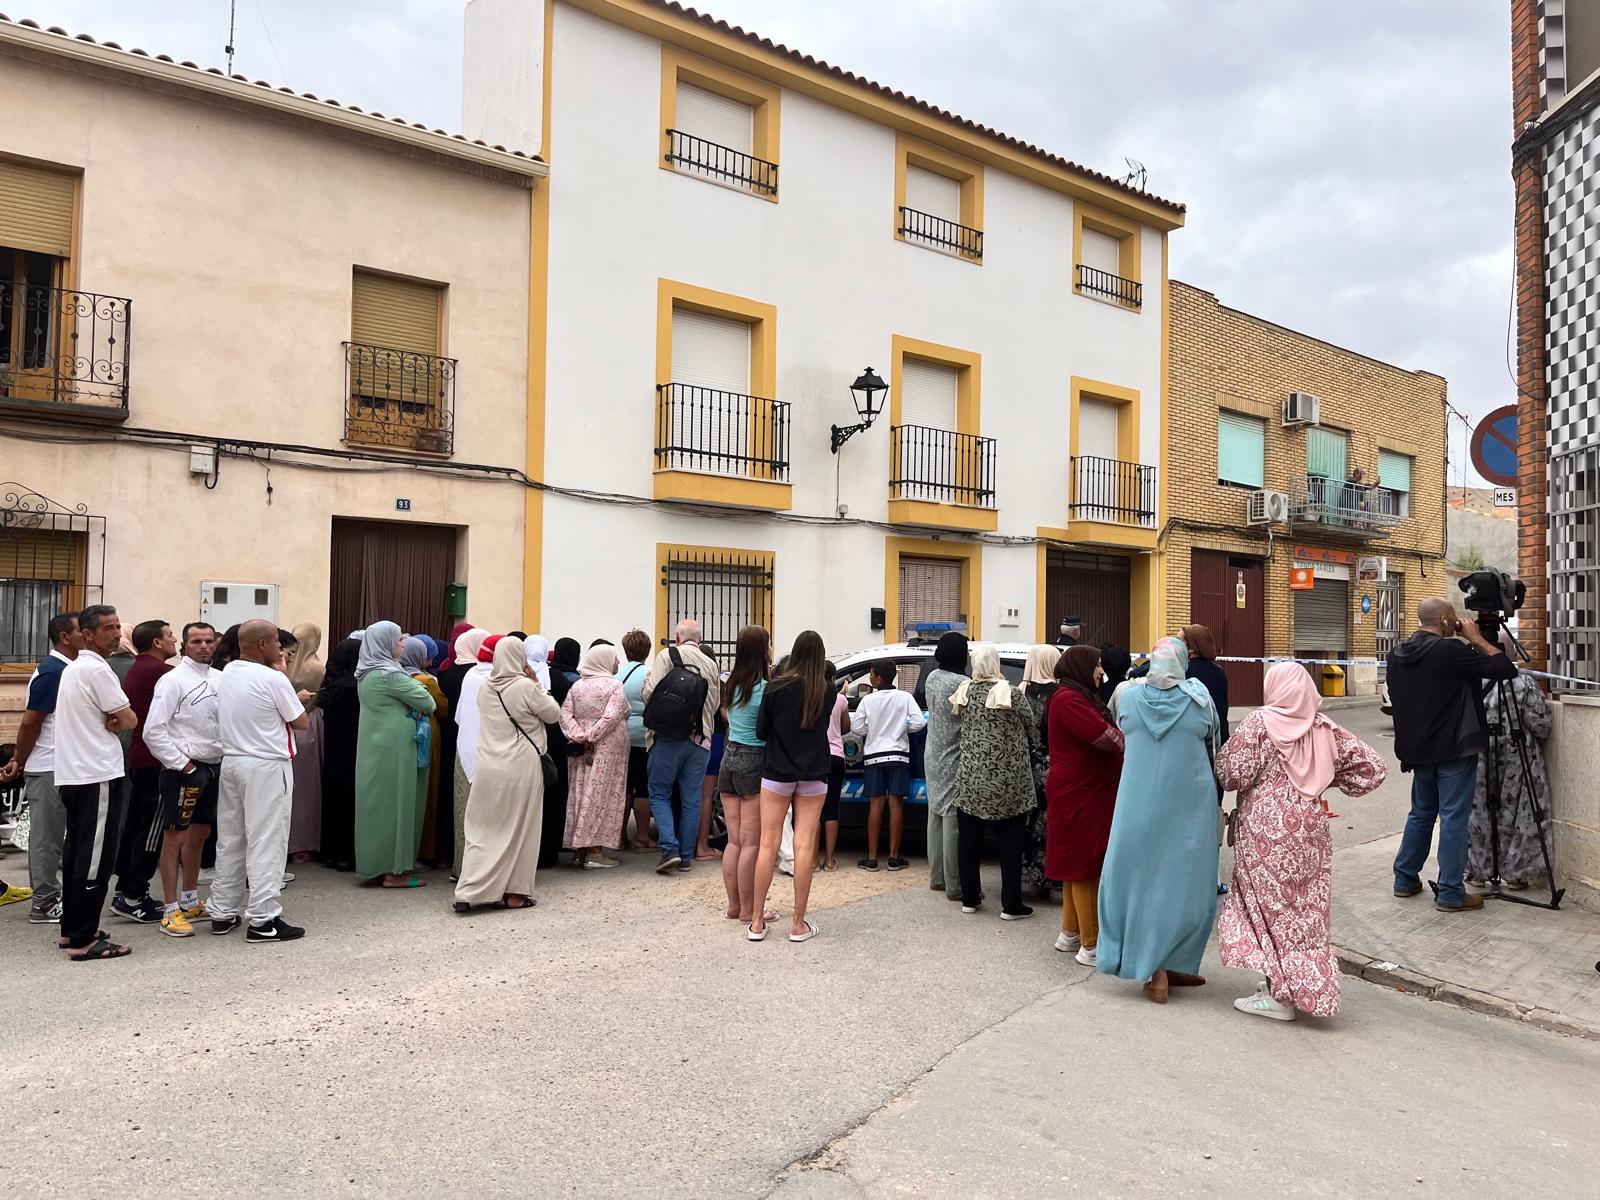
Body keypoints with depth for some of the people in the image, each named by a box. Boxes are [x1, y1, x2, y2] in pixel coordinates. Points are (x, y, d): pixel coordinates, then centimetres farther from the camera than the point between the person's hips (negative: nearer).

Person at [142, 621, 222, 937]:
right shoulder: (172, 680, -10)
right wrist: (182, 764, -14)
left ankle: (190, 903, 30)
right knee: (175, 838, -1)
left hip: (213, 767, 7)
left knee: (199, 835, 17)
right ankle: (171, 911, 7)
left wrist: (224, 762, 5)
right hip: (183, 769, -7)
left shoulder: (218, 680, 9)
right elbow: (153, 730, -14)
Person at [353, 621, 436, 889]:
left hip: (373, 749, 9)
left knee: (377, 802, 13)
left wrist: (411, 708, 1)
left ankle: (374, 865, 20)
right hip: (394, 749, -9)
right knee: (395, 802, -2)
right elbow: (428, 702, -15)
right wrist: (424, 709, 5)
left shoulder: (366, 673, 10)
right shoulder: (389, 674, -18)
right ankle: (393, 870, 2)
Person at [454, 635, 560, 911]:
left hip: (488, 767, 5)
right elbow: (553, 714, -3)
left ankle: (470, 891, 4)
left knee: (483, 829, 10)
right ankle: (514, 893, 13)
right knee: (518, 829, 7)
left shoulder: (485, 688, 4)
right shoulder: (525, 687, -13)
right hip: (520, 766, -5)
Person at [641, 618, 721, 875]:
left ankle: (670, 848, -5)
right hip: (700, 738, 4)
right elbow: (716, 704, 13)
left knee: (659, 793, 8)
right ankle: (686, 856, 14)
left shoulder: (667, 656, -4)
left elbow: (649, 692, -11)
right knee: (692, 799, 9)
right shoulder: (711, 665, 9)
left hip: (668, 738, -3)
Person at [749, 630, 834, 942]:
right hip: (813, 776, 1)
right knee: (804, 846, 3)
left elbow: (761, 731, -2)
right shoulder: (827, 691, -5)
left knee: (768, 844, 5)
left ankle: (757, 922, 10)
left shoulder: (776, 687, -9)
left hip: (776, 773, -1)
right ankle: (798, 924, 8)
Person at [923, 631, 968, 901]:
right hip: (954, 760, -9)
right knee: (953, 818, -4)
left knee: (936, 814, 15)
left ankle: (937, 877, 24)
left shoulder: (931, 678, 6)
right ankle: (954, 885, 2)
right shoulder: (961, 683, -21)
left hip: (933, 757, 9)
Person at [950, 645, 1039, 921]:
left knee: (969, 838, 12)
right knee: (1010, 841, 5)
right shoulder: (1013, 694, -12)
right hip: (1008, 782, -4)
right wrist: (1031, 754, 17)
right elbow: (1033, 728, -1)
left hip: (970, 779, 4)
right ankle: (1011, 905, 9)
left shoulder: (964, 692, -1)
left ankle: (970, 898, 21)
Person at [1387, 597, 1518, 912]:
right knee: (1453, 818, -1)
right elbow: (1505, 669, -15)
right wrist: (1476, 637, -5)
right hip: (1454, 750, -7)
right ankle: (1450, 894, 2)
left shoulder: (1396, 654, 5)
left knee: (1421, 813, 18)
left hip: (1418, 748, 7)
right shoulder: (1448, 650, -17)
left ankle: (1405, 880, 23)